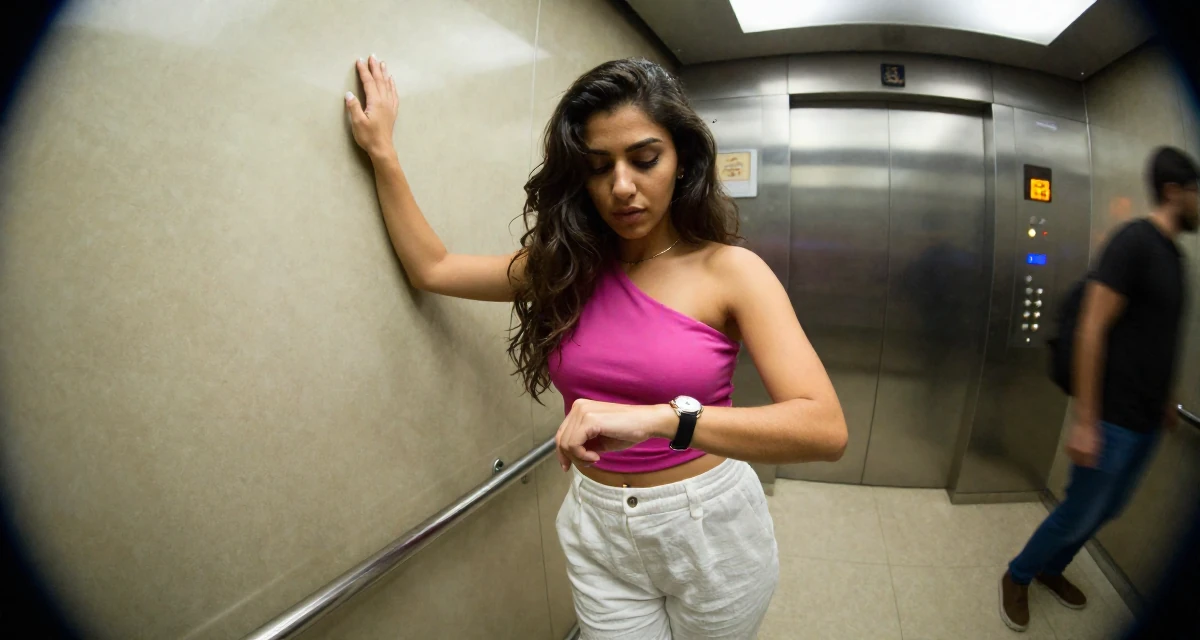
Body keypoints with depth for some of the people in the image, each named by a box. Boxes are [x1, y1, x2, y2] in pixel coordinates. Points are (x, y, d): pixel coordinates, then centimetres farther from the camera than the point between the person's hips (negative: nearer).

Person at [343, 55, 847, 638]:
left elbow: (825, 428, -26)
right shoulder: (565, 264, -2)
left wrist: (662, 418, -40)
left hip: (710, 525, -2)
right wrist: (382, 152, 6)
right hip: (597, 529, 2)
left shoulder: (729, 270, -14)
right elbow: (432, 268, 6)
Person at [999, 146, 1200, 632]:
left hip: (1147, 419, 8)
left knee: (1108, 509, 19)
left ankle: (1050, 569, 39)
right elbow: (1092, 329, -21)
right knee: (1080, 513, 3)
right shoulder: (1135, 240, -16)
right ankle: (1017, 577, 24)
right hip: (1113, 418, -8)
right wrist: (1085, 419, -23)